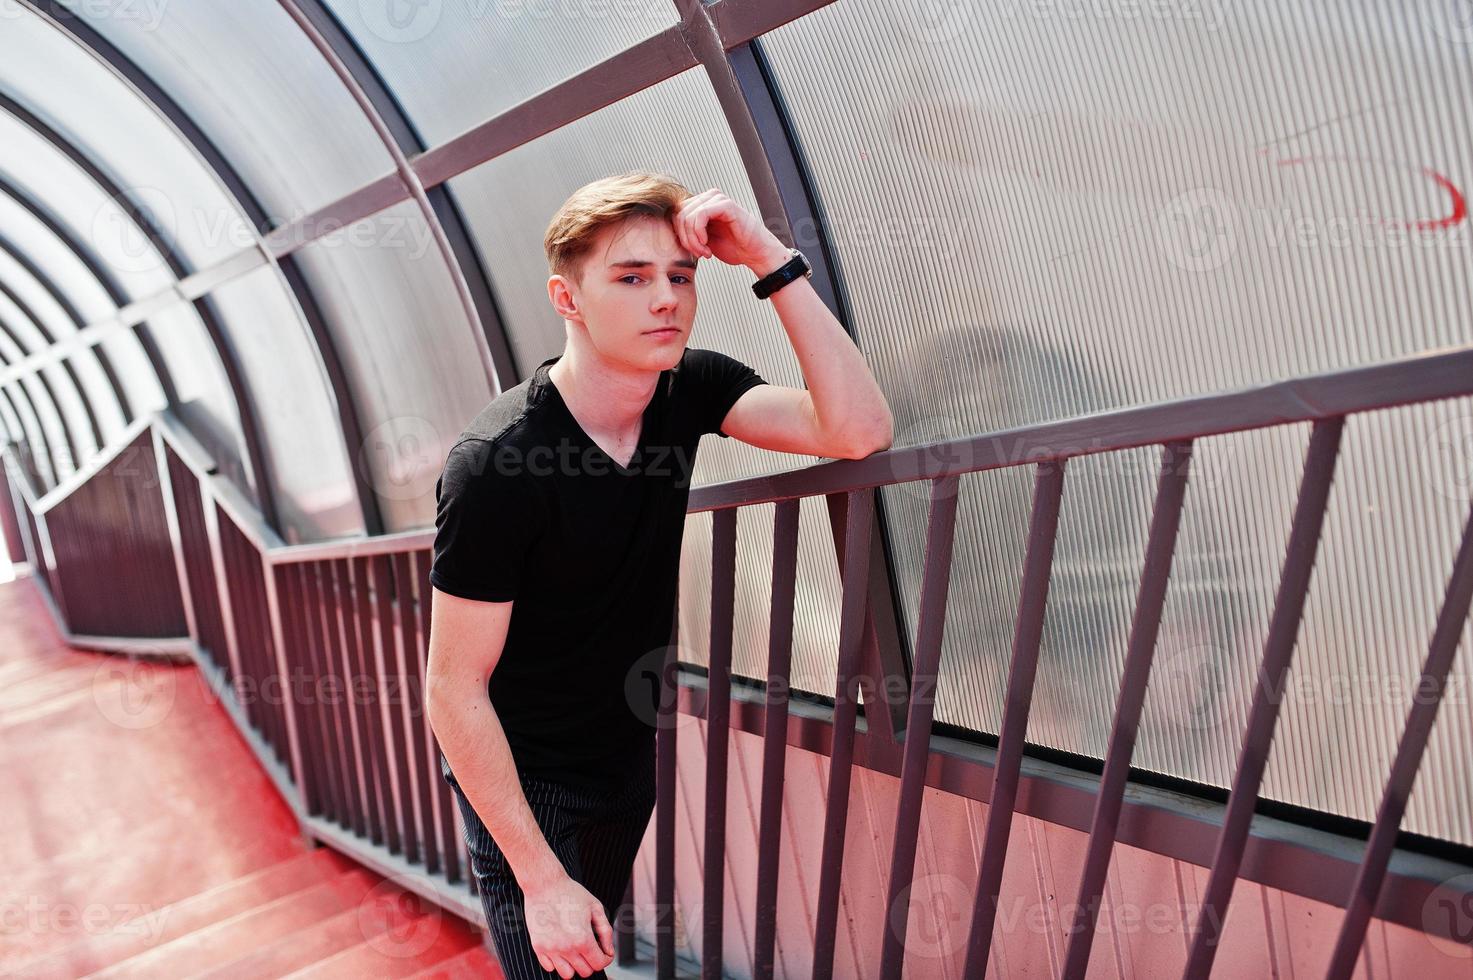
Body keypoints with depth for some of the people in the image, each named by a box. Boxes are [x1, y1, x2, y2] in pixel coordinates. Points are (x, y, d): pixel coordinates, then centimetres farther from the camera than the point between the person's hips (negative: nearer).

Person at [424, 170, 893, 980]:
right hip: (521, 782, -5)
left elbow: (859, 431, -23)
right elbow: (454, 688, -22)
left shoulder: (689, 389, -12)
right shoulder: (494, 464, -28)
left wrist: (772, 260, -29)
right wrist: (542, 879, -19)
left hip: (630, 758, 6)